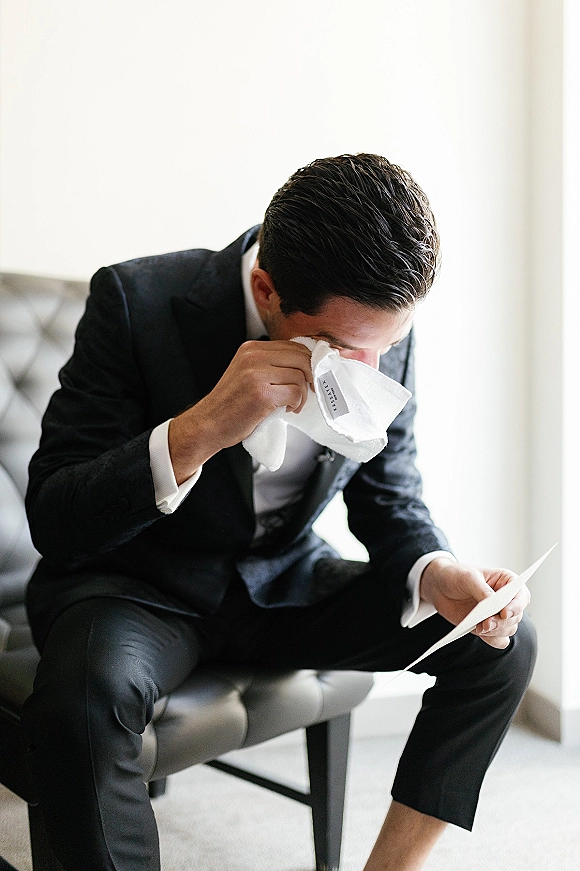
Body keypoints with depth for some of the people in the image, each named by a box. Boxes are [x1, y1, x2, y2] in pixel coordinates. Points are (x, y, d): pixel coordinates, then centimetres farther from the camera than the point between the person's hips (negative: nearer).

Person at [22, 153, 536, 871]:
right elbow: (52, 523, -24)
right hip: (144, 587, -4)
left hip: (284, 584, 5)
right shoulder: (139, 301, -23)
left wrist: (438, 574, -20)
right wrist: (201, 430, -39)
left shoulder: (382, 331, -10)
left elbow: (388, 496, 3)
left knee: (503, 641, -7)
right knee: (83, 698, -38)